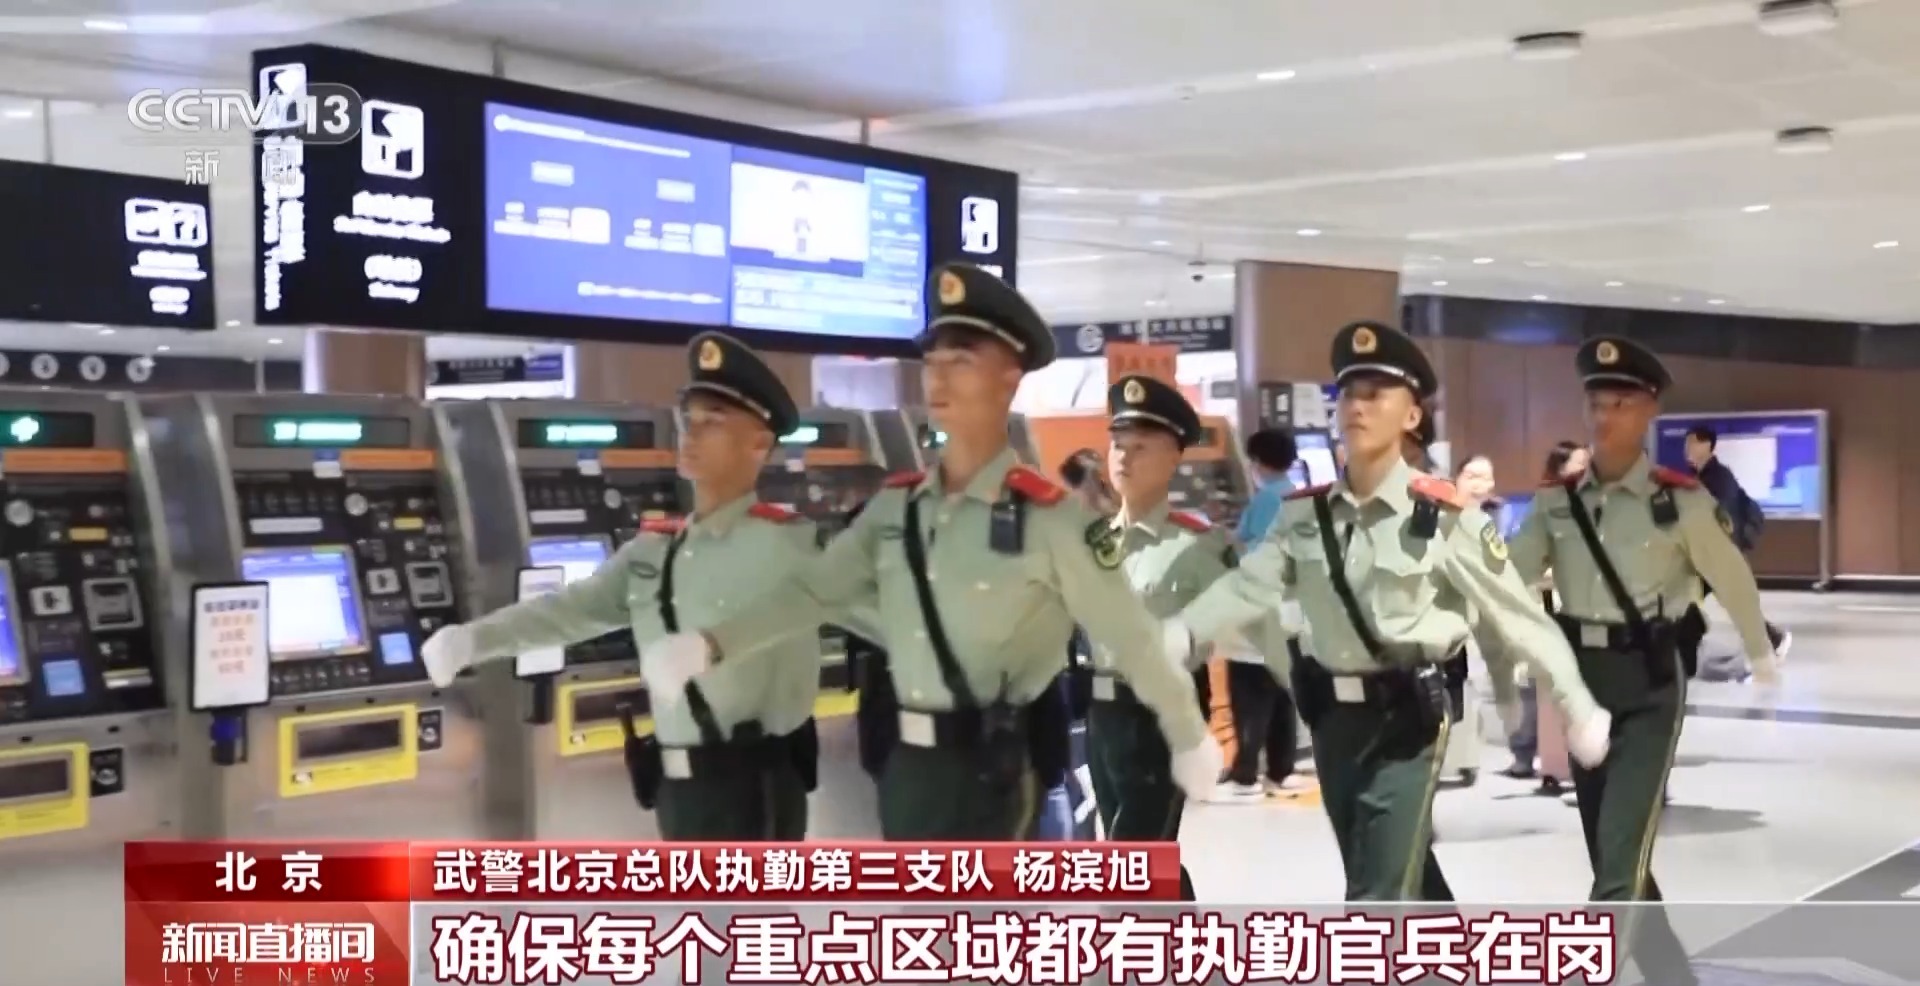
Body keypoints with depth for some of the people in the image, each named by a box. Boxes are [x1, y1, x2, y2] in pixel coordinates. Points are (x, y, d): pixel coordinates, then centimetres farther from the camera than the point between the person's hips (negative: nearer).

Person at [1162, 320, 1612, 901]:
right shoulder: (1305, 515, 3)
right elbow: (1246, 589, -9)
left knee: (1379, 899, -9)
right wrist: (1167, 642, -24)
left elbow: (1517, 614, -7)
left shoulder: (1444, 516, -11)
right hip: (1334, 717, 5)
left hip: (1407, 719, -5)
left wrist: (1582, 711, -2)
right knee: (1404, 880, 21)